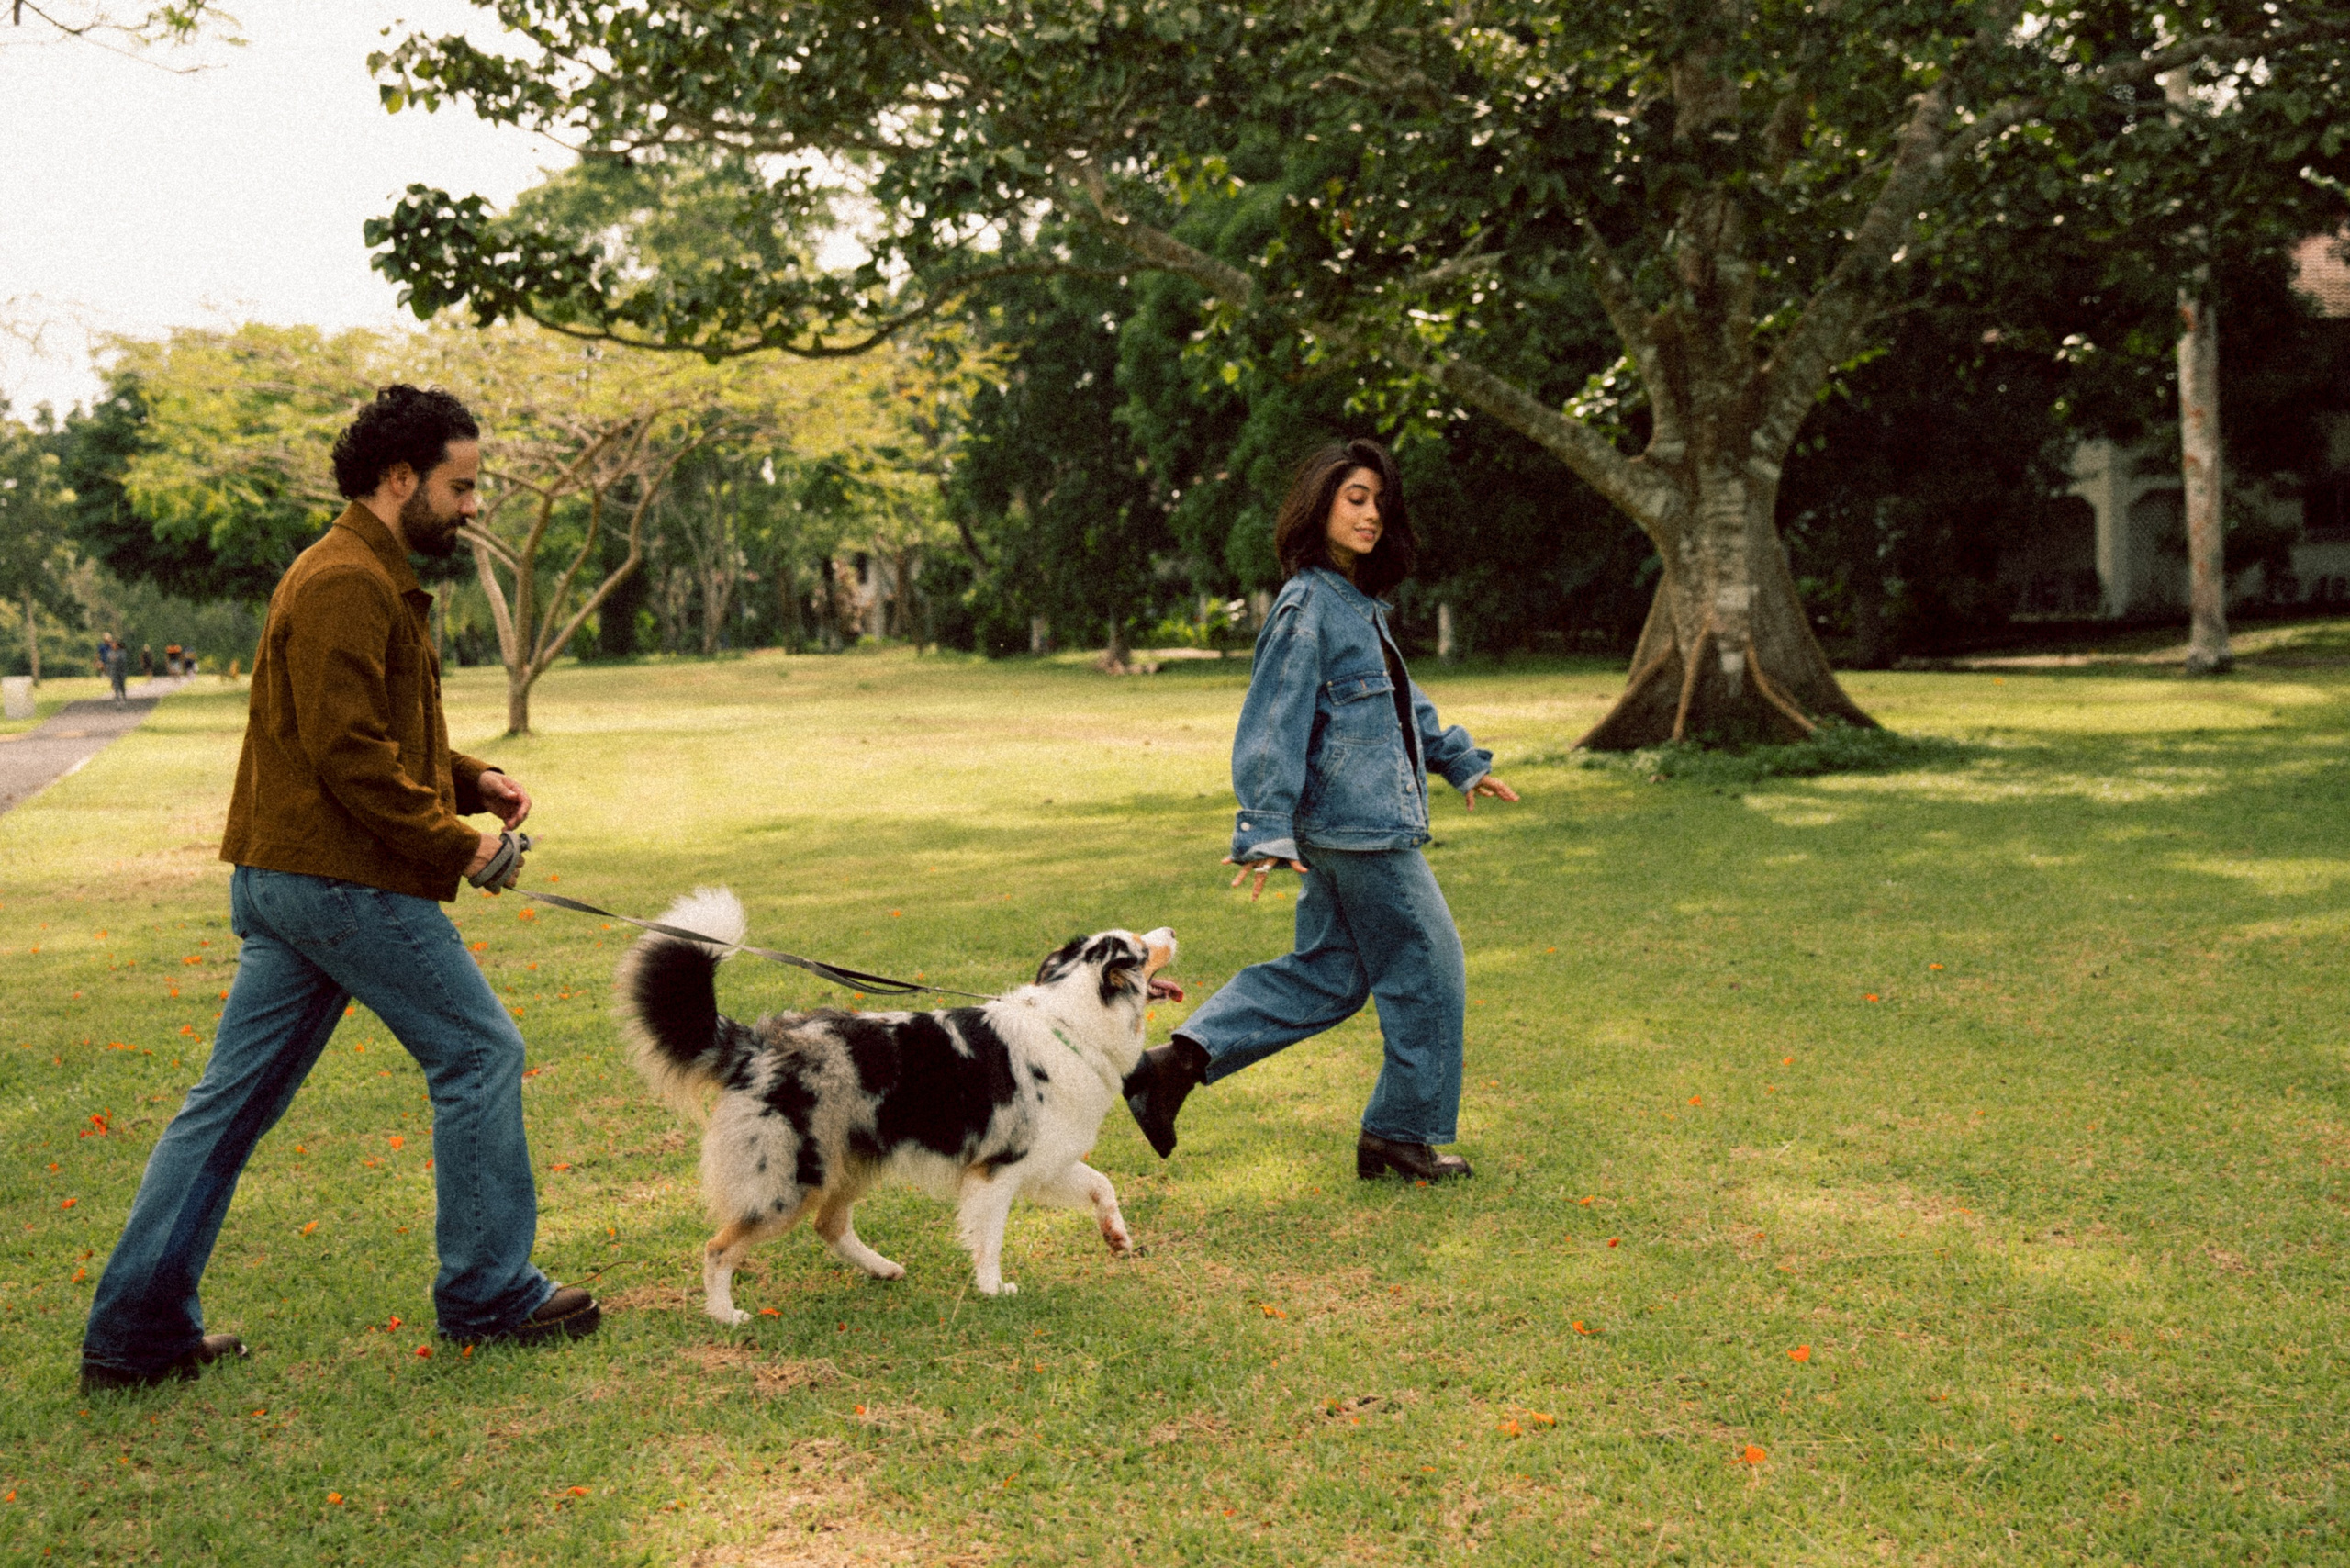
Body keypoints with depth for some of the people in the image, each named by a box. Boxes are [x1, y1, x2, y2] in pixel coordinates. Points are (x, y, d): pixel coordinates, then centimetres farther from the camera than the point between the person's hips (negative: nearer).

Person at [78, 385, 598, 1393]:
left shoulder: (371, 580, 20)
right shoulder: (345, 583, -15)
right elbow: (349, 752, -22)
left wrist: (474, 782, 11)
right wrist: (452, 845, -15)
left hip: (281, 879, 11)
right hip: (342, 880, -10)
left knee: (235, 1095, 11)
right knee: (479, 1051, 0)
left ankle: (136, 1329, 16)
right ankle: (489, 1294, 11)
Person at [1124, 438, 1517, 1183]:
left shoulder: (1360, 605, 15)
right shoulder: (1307, 605, -14)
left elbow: (1401, 702, 28)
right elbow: (1274, 724, -19)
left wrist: (1461, 762, 34)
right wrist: (1266, 832, -23)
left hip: (1348, 830, 10)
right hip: (1360, 827, -10)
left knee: (1324, 975, 13)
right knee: (1429, 974, 2)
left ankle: (1178, 1060, 10)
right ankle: (1405, 1132, 17)